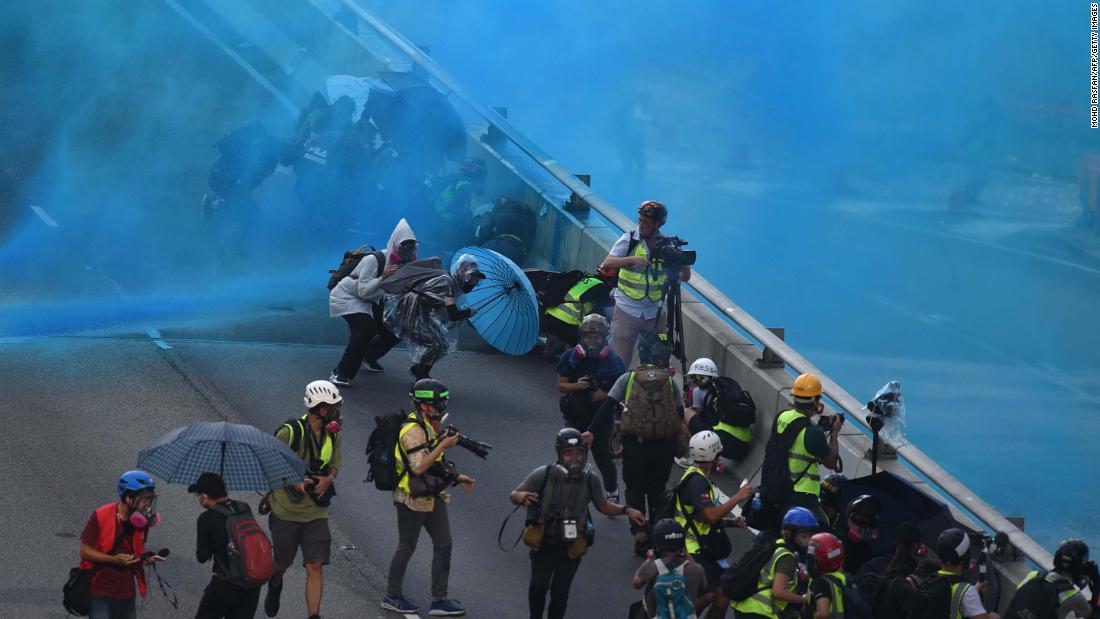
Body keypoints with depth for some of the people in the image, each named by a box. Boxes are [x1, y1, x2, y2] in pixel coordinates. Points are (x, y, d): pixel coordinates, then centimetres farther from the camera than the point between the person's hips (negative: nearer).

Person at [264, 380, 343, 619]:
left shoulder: (332, 434, 0)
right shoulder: (290, 432, -18)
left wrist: (329, 479, -9)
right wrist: (293, 481, -24)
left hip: (315, 512, 3)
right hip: (286, 510, -3)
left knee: (315, 566, -7)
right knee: (282, 563, 14)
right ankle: (274, 586, 49)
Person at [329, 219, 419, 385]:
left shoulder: (404, 264, -11)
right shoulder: (374, 260, -31)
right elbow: (363, 291, -34)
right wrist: (382, 278, -47)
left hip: (370, 302, 8)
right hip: (347, 296, -8)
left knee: (394, 331, 5)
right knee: (365, 328, -30)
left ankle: (368, 357, 34)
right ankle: (341, 374, -23)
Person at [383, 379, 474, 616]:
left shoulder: (430, 425, 10)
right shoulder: (413, 430, -21)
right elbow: (419, 467, -28)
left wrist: (457, 477, 14)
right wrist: (443, 445, -26)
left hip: (432, 497, 9)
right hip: (412, 498, -9)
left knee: (443, 544, 6)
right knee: (407, 547, 4)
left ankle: (439, 601, 10)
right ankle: (392, 596, 19)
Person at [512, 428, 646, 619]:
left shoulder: (590, 479, -11)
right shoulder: (543, 475, -18)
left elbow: (603, 505, 5)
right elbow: (514, 495, -9)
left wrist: (626, 510, -10)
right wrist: (521, 497, -33)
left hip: (571, 546, 1)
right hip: (544, 543, -1)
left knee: (560, 592, 6)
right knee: (539, 585, -10)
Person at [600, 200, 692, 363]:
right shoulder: (628, 240, -3)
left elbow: (684, 278, 3)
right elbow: (607, 264, -12)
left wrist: (685, 270, -21)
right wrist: (632, 260, -26)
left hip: (654, 313, 2)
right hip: (628, 311, -2)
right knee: (620, 361, -4)